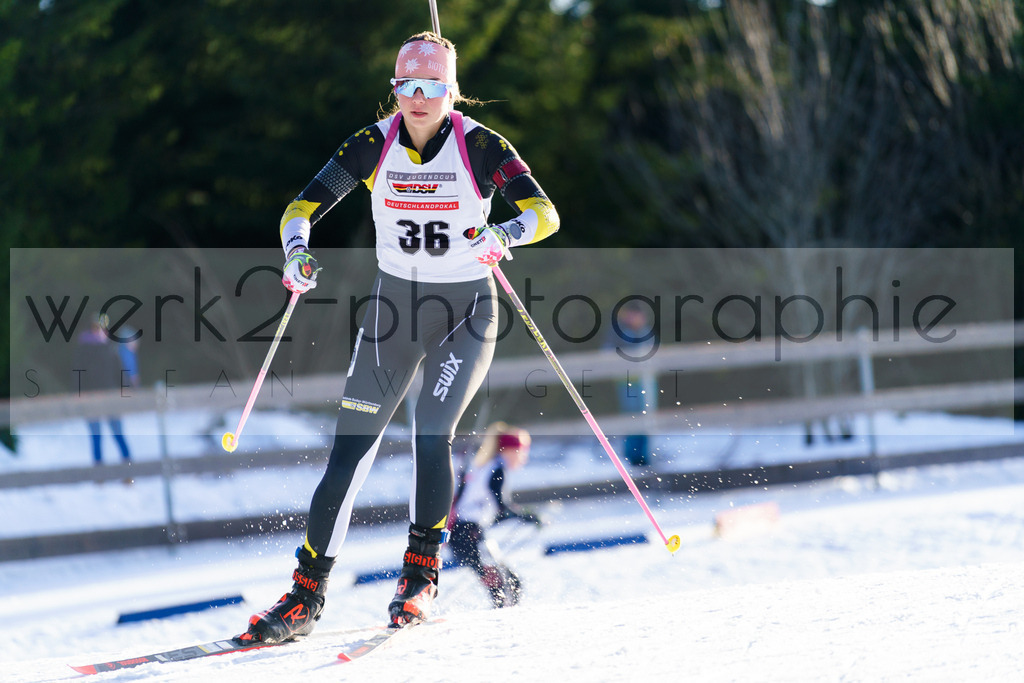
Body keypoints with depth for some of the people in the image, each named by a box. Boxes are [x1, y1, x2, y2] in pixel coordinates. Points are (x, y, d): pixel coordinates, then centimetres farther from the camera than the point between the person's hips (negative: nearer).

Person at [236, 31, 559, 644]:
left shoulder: (480, 146, -12)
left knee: (433, 434, -22)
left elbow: (545, 213, -19)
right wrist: (298, 252, -26)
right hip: (393, 306, 3)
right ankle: (306, 597, 3)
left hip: (466, 313, -2)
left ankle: (421, 577, -6)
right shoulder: (374, 146, -5)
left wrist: (505, 235, -40)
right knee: (351, 449, -3)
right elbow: (303, 207, -5)